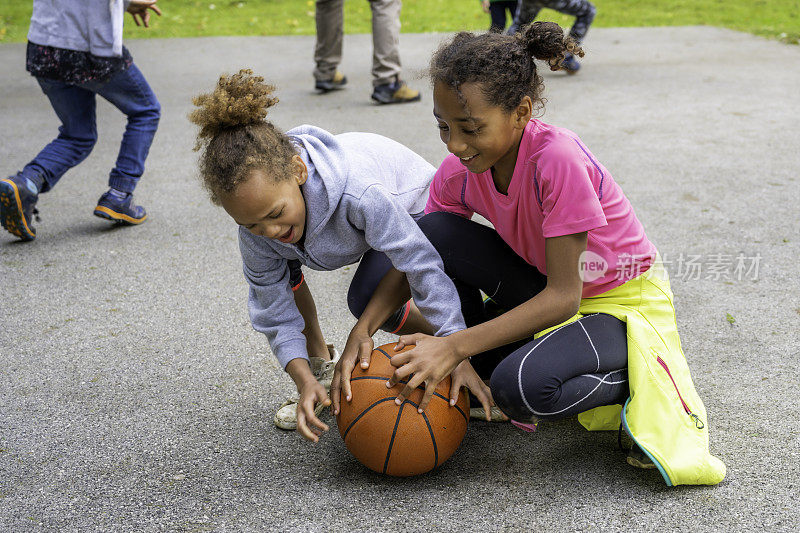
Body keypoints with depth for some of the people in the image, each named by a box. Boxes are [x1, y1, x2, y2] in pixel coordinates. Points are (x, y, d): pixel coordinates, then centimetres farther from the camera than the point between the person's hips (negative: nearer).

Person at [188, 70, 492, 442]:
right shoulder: (259, 209, -29)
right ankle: (319, 366, 5)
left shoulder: (360, 191, -46)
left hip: (411, 206, -5)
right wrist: (304, 379, -33)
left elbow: (423, 266, -40)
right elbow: (273, 308, -20)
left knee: (366, 298, -25)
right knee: (275, 266, -15)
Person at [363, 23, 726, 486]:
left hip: (625, 302, -6)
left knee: (523, 384, -35)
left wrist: (454, 346, -34)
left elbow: (562, 297, -29)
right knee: (433, 233, -16)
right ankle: (485, 380, -2)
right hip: (550, 289, 6)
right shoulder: (459, 172, -12)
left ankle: (634, 386, -3)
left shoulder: (558, 158, -31)